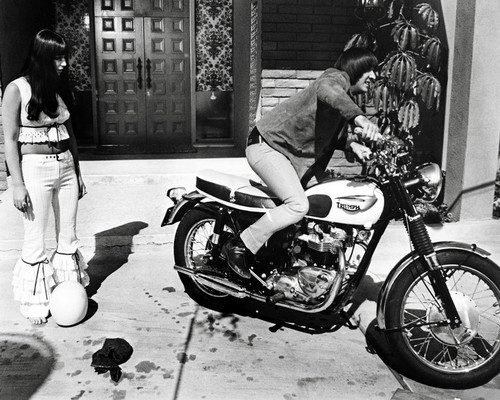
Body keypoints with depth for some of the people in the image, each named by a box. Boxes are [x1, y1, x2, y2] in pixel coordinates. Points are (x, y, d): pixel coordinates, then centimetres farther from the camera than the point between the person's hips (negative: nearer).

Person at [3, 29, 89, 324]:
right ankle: (35, 303, 17)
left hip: (66, 167, 6)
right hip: (34, 169, -6)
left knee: (69, 238, 10)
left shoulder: (57, 90, 11)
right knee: (35, 242, 1)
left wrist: (78, 173, 15)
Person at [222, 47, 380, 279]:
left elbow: (333, 133, 18)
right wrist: (359, 118, -58)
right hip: (267, 146, -10)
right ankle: (237, 247, -17)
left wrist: (352, 144, -4)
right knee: (298, 205, -26)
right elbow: (329, 92, -40)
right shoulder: (336, 78, -14)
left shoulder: (347, 97, 17)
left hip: (294, 153, 11)